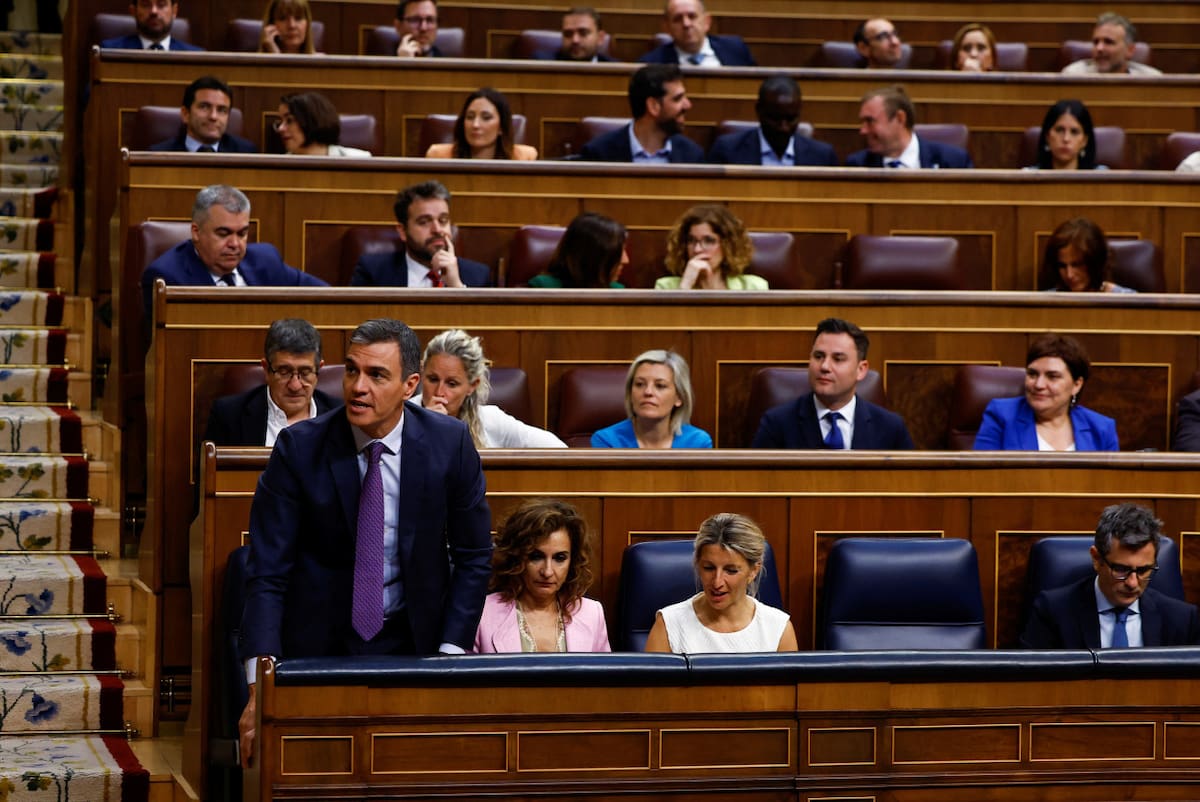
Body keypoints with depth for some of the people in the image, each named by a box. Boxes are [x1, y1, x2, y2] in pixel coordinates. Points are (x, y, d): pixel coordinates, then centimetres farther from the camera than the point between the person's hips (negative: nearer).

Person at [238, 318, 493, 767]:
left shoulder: (450, 444, -8)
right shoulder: (298, 448, -12)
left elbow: (473, 558, 1)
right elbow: (266, 572, -14)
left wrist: (449, 656, -9)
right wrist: (260, 687, -25)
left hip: (413, 643, 1)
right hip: (318, 644, -1)